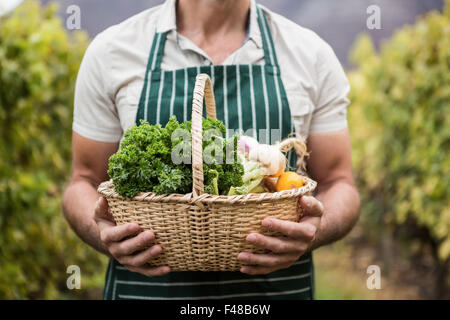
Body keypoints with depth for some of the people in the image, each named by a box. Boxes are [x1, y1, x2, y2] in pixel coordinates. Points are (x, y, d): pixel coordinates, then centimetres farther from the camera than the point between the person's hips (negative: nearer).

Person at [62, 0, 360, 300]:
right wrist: (105, 235, -19)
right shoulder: (110, 50, -3)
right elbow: (86, 180, 3)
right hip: (147, 287, 0)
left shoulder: (313, 54, -2)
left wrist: (317, 231, -20)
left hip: (275, 286, 1)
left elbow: (338, 183, 2)